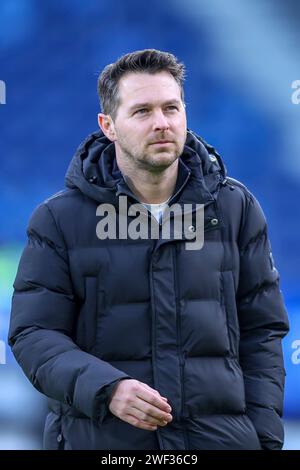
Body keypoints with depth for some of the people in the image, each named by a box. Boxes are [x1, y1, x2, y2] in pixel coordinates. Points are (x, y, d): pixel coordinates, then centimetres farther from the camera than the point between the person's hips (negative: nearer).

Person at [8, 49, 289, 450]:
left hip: (222, 433, 2)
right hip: (99, 437, -1)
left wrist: (265, 437, -2)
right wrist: (105, 389, -22)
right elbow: (34, 334, -5)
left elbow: (261, 331, 7)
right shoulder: (60, 219, 0)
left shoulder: (236, 207, 6)